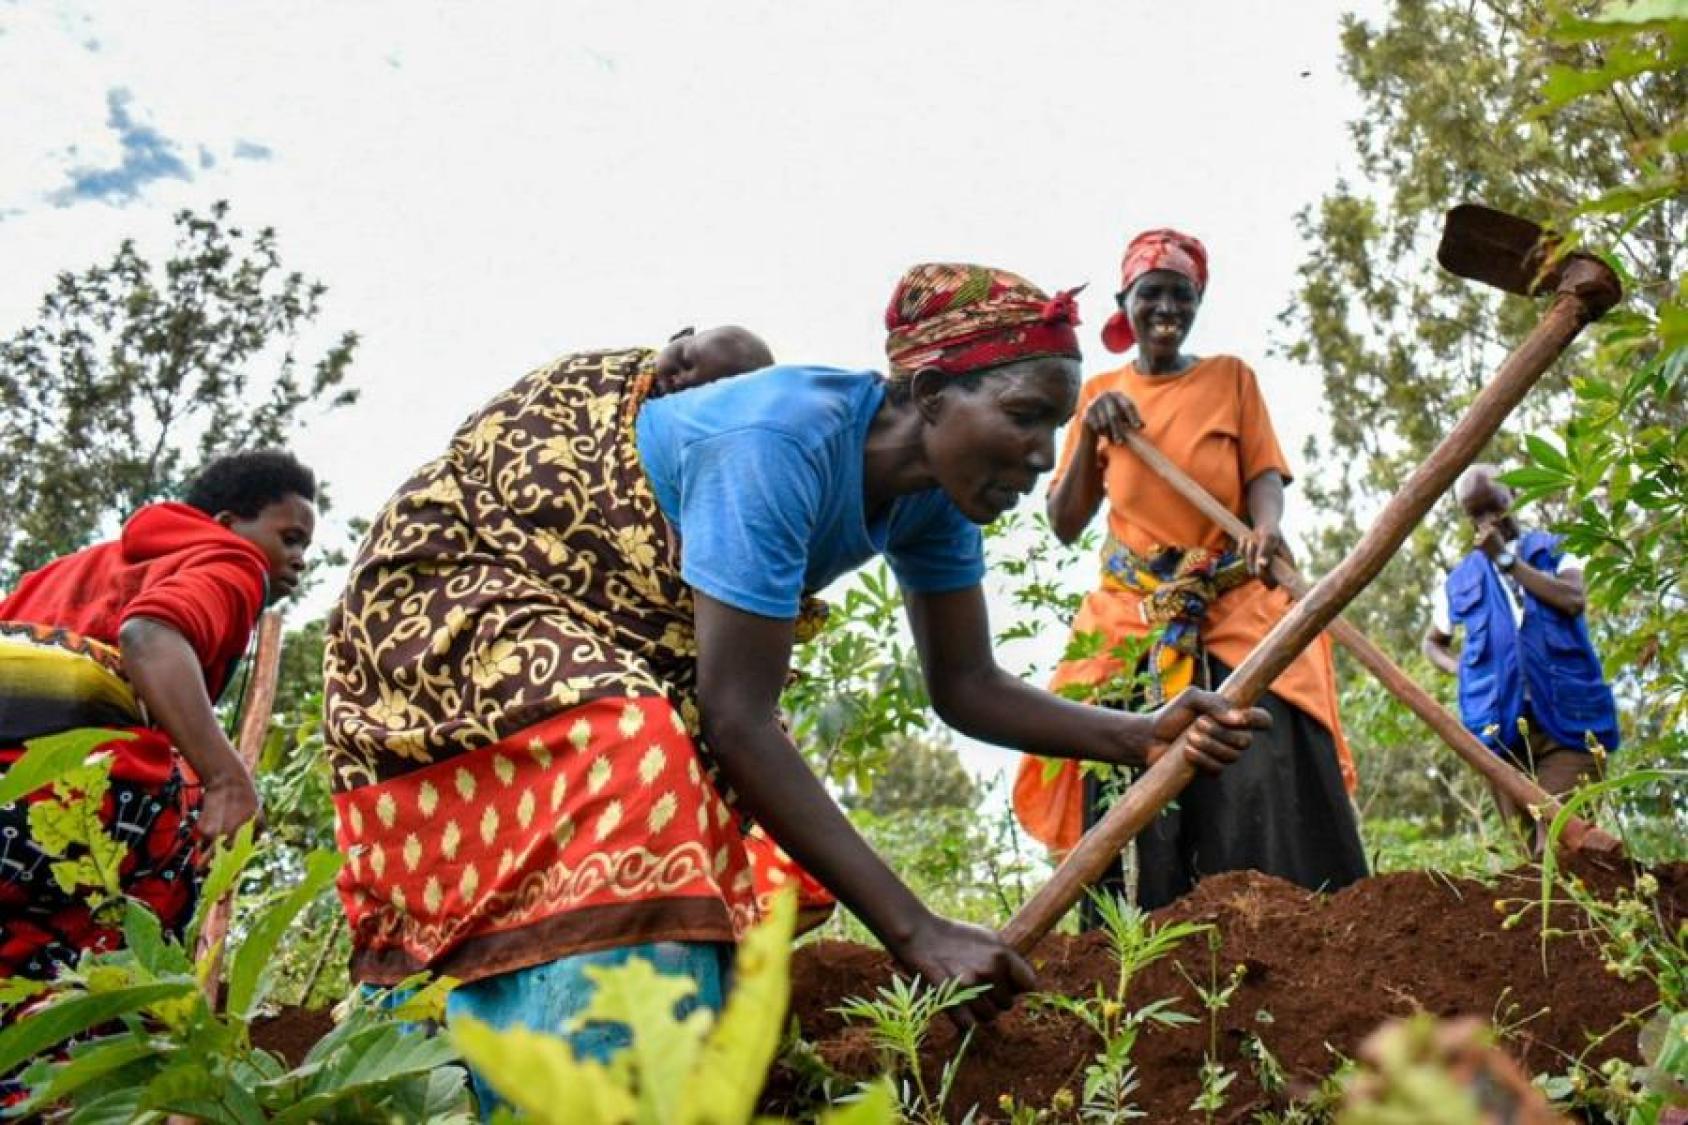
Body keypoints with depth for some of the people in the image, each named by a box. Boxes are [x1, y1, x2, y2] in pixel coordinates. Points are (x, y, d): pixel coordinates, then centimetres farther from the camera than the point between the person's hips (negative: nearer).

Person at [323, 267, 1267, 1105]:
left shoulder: (934, 488, -9)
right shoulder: (783, 442, -35)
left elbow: (966, 685, -3)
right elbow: (740, 719, -36)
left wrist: (1142, 736, -18)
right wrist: (915, 931, -36)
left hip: (609, 618, 9)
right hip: (458, 578, -9)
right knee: (626, 762, -34)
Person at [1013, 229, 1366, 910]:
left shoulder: (1231, 377, 15)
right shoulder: (1100, 394, 15)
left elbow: (1265, 472, 3)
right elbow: (1065, 525, 10)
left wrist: (1268, 523, -20)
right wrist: (1092, 434, -5)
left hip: (1236, 605, 0)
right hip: (1133, 619, 1)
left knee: (1267, 777, -18)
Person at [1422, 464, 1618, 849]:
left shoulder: (1554, 550, 10)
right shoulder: (1460, 580, 16)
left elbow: (1574, 600, -10)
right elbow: (1433, 643, 28)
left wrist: (1506, 559, -7)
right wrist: (1464, 670, 7)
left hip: (1568, 718, -2)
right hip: (1502, 727, 3)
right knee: (1529, 849, 4)